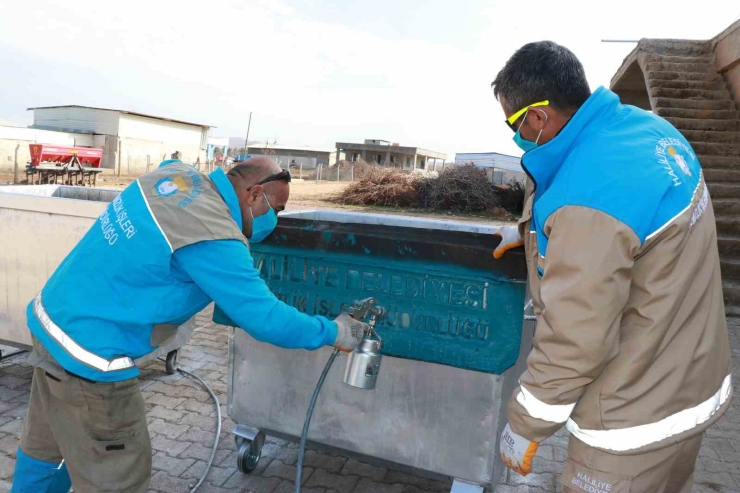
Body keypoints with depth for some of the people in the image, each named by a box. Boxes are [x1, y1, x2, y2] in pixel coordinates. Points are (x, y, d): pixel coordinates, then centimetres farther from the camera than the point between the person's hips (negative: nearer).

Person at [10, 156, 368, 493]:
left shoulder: (176, 173, -1)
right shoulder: (215, 240, -25)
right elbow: (265, 318, -21)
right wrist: (334, 333, -8)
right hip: (88, 356, -9)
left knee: (46, 449, 28)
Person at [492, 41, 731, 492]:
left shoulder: (586, 202, -34)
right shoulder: (643, 126, -3)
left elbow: (574, 344, -28)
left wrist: (524, 426, -13)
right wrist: (530, 230, 20)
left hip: (639, 420, -9)